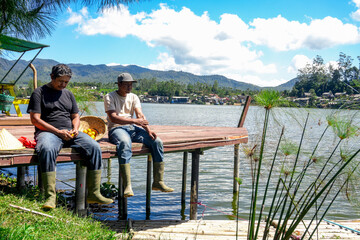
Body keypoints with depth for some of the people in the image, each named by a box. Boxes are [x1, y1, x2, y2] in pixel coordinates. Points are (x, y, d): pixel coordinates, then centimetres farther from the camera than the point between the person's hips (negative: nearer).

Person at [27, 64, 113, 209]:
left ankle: (93, 193, -16)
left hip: (70, 132, 5)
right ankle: (50, 197, -35)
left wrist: (75, 129, 1)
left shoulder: (68, 94, 23)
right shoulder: (39, 93, 6)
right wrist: (58, 132, -12)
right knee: (47, 150, -40)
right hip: (48, 132, -5)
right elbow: (35, 119, -3)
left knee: (94, 147, -21)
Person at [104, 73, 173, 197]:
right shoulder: (110, 97, 1)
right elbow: (113, 118, -13)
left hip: (133, 128, 6)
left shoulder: (134, 97, 17)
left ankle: (158, 182, -10)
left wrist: (148, 130, -15)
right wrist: (134, 120, -22)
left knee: (157, 141, -16)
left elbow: (141, 115, 3)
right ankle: (127, 186, -43)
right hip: (116, 128, -5)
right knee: (125, 143, -40)